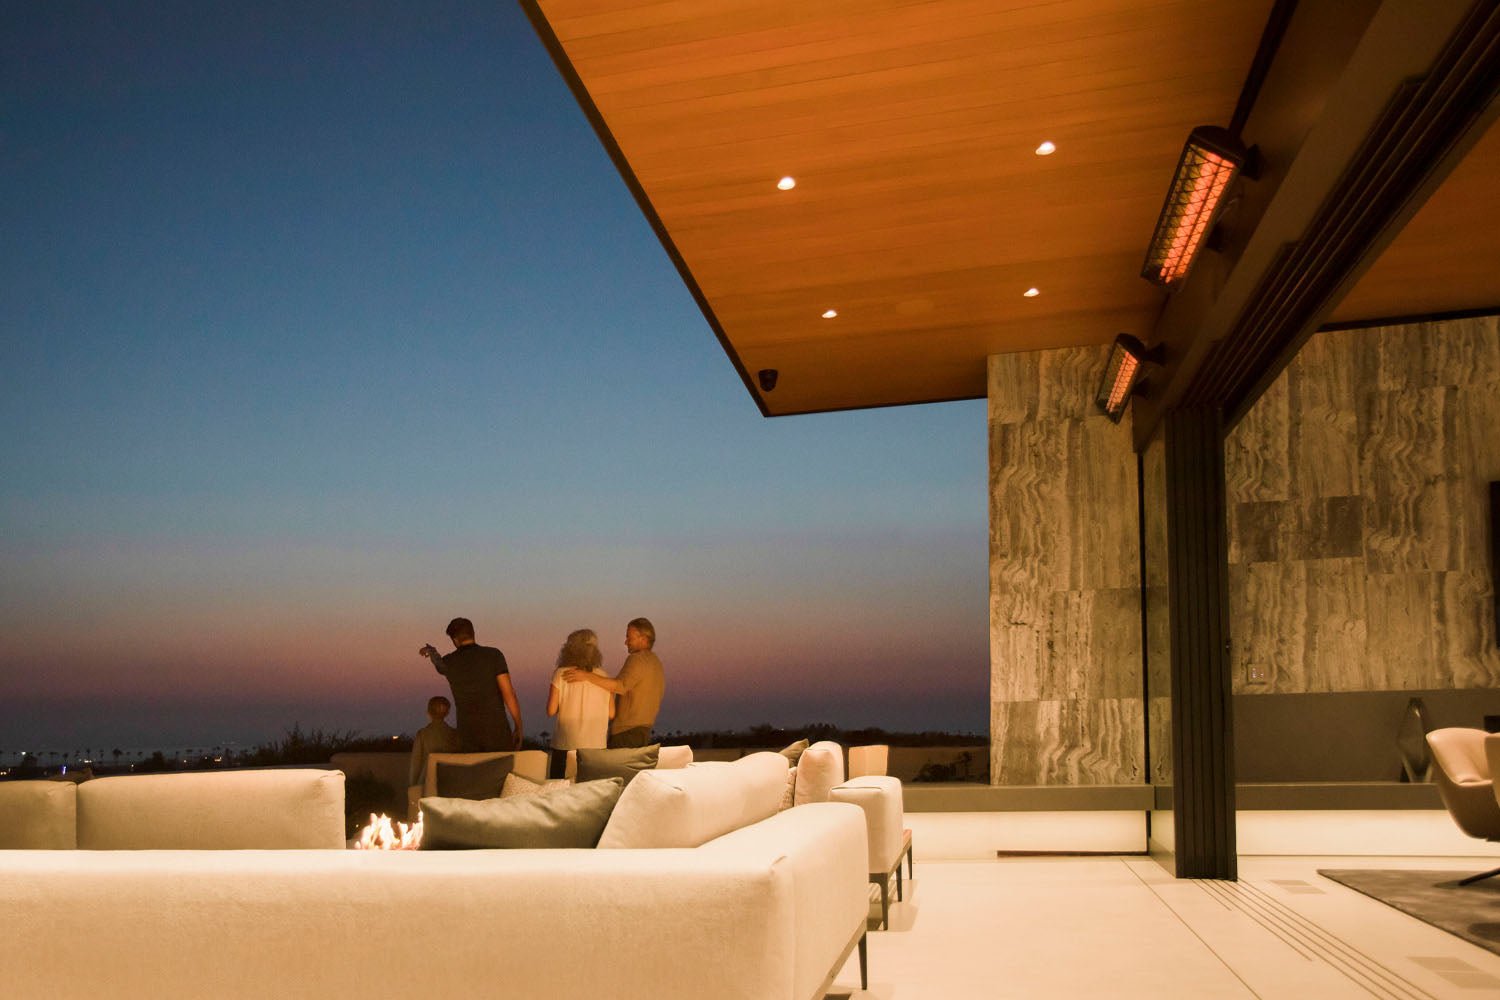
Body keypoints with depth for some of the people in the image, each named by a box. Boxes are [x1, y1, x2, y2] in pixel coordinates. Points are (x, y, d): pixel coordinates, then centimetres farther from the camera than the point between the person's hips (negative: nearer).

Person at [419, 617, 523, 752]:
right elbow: (509, 694, -12)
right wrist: (519, 728, -4)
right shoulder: (494, 655, -6)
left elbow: (438, 663, 33)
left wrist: (431, 650, 58)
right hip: (497, 732, -3)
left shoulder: (448, 662, 5)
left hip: (469, 736, 3)